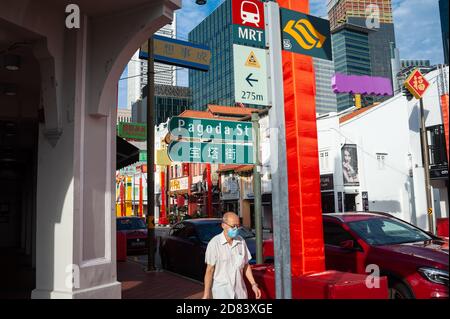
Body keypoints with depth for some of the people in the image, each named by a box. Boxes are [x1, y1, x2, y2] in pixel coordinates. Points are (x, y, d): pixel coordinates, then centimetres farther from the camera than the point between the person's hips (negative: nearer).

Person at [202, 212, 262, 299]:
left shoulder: (241, 242, 1)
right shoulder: (214, 243, -14)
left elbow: (246, 266, 9)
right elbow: (209, 270, -11)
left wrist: (253, 284, 3)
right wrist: (206, 294, -11)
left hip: (240, 291, 5)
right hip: (221, 292, -4)